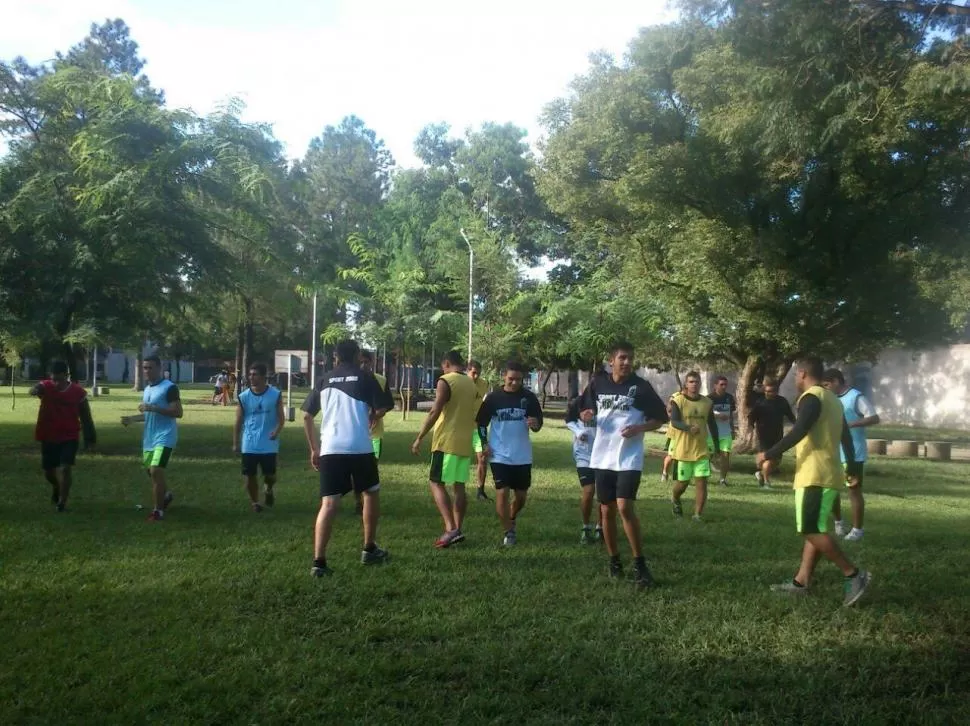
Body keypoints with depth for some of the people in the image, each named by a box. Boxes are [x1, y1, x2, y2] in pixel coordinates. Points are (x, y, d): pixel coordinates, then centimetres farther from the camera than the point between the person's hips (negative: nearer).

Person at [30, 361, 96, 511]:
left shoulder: (78, 392, -8)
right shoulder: (45, 387, -9)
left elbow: (86, 417, 1)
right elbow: (36, 389, -35)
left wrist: (90, 438, 5)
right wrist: (35, 390, -60)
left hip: (69, 437, -2)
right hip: (48, 437, 2)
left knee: (66, 468, -16)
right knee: (48, 471, 14)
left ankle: (62, 501, -4)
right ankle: (57, 487, 46)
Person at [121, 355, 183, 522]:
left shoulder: (169, 387, -13)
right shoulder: (147, 388, 15)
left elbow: (178, 412, -19)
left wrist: (154, 408, -25)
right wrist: (132, 419, 8)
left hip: (164, 437, -9)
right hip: (149, 437, 9)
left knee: (156, 470, -17)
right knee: (151, 471, 16)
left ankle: (158, 510, -6)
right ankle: (166, 495, 41)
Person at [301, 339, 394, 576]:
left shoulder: (324, 379, 15)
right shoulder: (364, 376, 5)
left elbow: (307, 416, 13)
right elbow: (383, 407, -3)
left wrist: (314, 449, 20)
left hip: (330, 449, 2)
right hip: (360, 448, -2)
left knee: (329, 503, -2)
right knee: (371, 493, 20)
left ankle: (319, 562, -11)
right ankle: (369, 550, 26)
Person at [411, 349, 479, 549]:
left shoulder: (445, 381, -10)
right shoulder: (472, 384, 13)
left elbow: (435, 412, -17)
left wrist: (419, 438, -13)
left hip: (447, 441, -7)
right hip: (465, 442, 7)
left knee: (436, 483, -3)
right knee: (459, 486, 10)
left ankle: (451, 528, -14)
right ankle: (457, 529, 12)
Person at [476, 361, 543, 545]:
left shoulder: (529, 397, -3)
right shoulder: (493, 397, -5)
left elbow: (539, 423, 2)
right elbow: (481, 422, 6)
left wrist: (535, 424, -22)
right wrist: (484, 444, -4)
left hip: (522, 457, 2)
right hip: (500, 456, -2)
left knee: (521, 496, 10)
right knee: (502, 492, -7)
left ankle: (511, 519, 39)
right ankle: (508, 531, 7)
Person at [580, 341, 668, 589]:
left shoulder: (641, 386, -6)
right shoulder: (598, 383, 3)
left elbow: (660, 418, 1)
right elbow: (585, 411, 15)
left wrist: (639, 428, -16)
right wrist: (586, 415, -8)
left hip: (629, 457, -4)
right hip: (602, 456, 4)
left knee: (625, 507, -16)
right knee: (607, 510, 9)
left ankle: (640, 564, -4)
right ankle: (614, 560, 25)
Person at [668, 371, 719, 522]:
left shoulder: (707, 402, 4)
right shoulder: (678, 400, -8)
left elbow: (712, 425, 13)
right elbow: (674, 422, -21)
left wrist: (717, 447, 14)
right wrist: (689, 428, -39)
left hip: (702, 450, 3)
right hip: (684, 450, -3)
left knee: (702, 482, -4)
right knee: (683, 482, 8)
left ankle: (698, 515, 3)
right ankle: (675, 501, 39)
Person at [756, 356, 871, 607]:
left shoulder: (811, 397, -12)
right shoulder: (832, 399, 18)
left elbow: (798, 433, -24)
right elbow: (846, 435, 26)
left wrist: (769, 454, -18)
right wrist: (851, 466, 37)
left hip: (814, 476, -10)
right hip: (828, 474, 10)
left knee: (811, 530, -9)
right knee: (814, 530, 9)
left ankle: (854, 575, -8)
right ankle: (801, 582, 12)